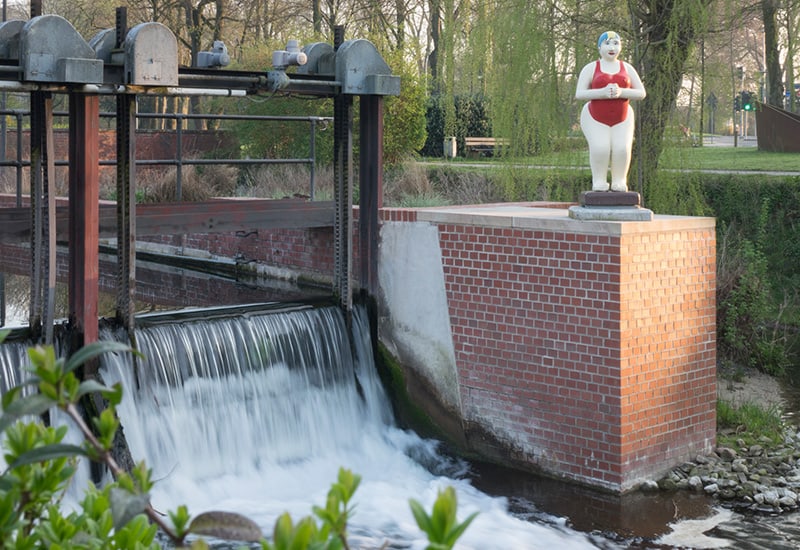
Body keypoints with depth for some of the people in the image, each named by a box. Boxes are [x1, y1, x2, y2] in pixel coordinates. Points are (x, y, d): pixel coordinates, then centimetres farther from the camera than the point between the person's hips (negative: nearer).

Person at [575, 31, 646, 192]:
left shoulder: (627, 68, 5)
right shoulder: (590, 68, -2)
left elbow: (641, 93, 1)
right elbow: (579, 94, -10)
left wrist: (621, 92, -18)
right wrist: (602, 92, -25)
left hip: (622, 119, 2)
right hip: (595, 119, -2)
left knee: (622, 149, -21)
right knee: (600, 148, -25)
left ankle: (619, 183, -7)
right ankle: (599, 182, -11)